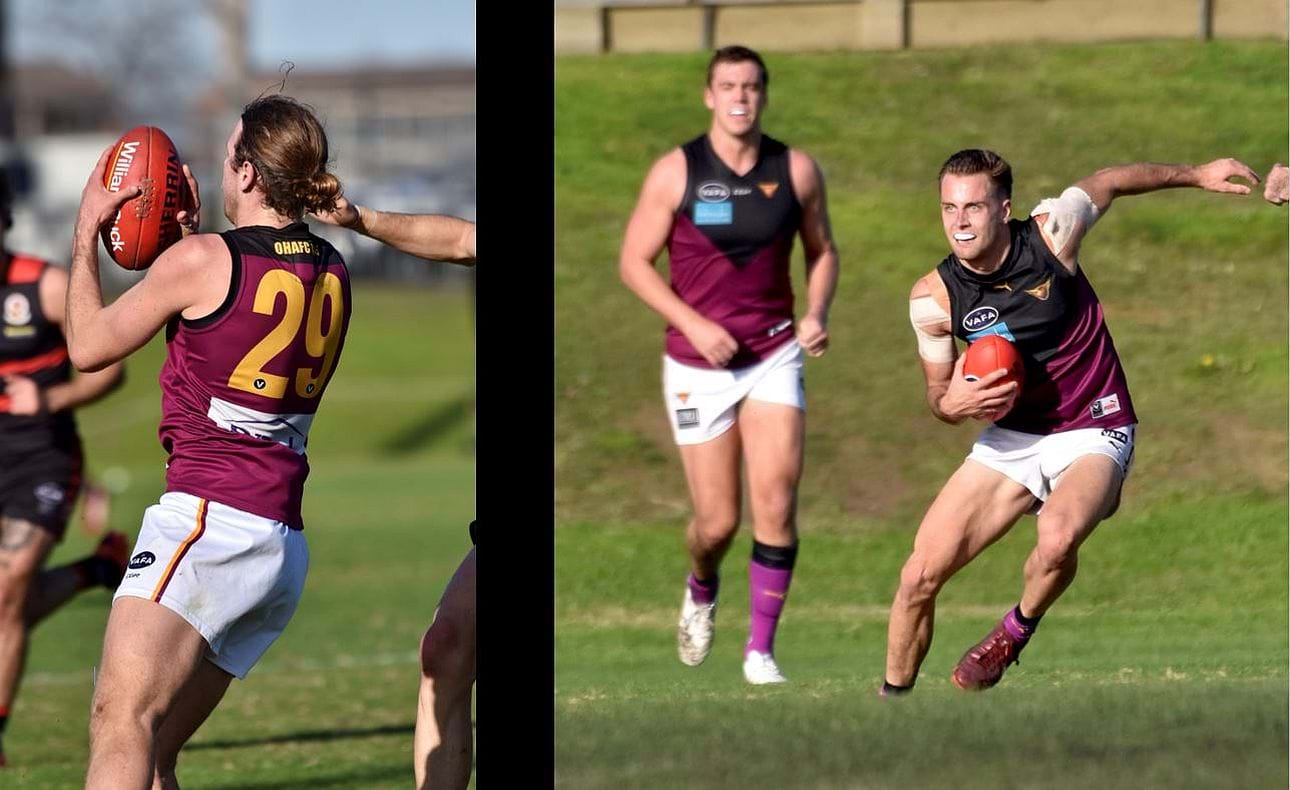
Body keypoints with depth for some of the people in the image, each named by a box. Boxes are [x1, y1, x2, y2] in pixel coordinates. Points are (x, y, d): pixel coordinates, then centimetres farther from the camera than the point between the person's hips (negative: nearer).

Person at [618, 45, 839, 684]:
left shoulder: (797, 170, -1)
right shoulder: (676, 172, -7)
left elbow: (822, 249, 14)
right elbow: (634, 262, -3)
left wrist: (817, 312, -5)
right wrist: (694, 323, -16)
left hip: (775, 357, 1)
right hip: (699, 365, -1)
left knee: (776, 503, -14)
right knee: (718, 521, 2)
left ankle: (760, 651, -4)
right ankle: (702, 590, 38)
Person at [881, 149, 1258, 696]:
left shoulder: (1050, 234, -15)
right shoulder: (933, 298, -8)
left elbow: (1109, 183, 6)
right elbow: (938, 395, 6)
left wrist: (1196, 174, 16)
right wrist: (951, 404, -18)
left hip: (1093, 435, -3)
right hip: (1009, 439, 3)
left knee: (1058, 537, -35)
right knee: (920, 577, -7)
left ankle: (1017, 631, -4)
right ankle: (892, 700, 16)